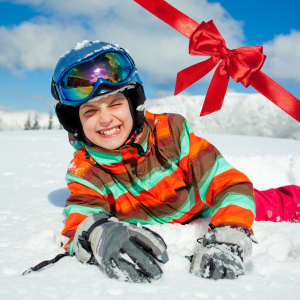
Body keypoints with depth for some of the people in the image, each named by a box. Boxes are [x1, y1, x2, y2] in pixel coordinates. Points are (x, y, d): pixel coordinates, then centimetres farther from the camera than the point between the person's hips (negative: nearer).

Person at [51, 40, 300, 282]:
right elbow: (77, 222, -36)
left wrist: (228, 241, -49)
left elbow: (229, 184, -31)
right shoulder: (85, 171, -22)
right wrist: (98, 237, -62)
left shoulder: (170, 131, -28)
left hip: (210, 215, -2)